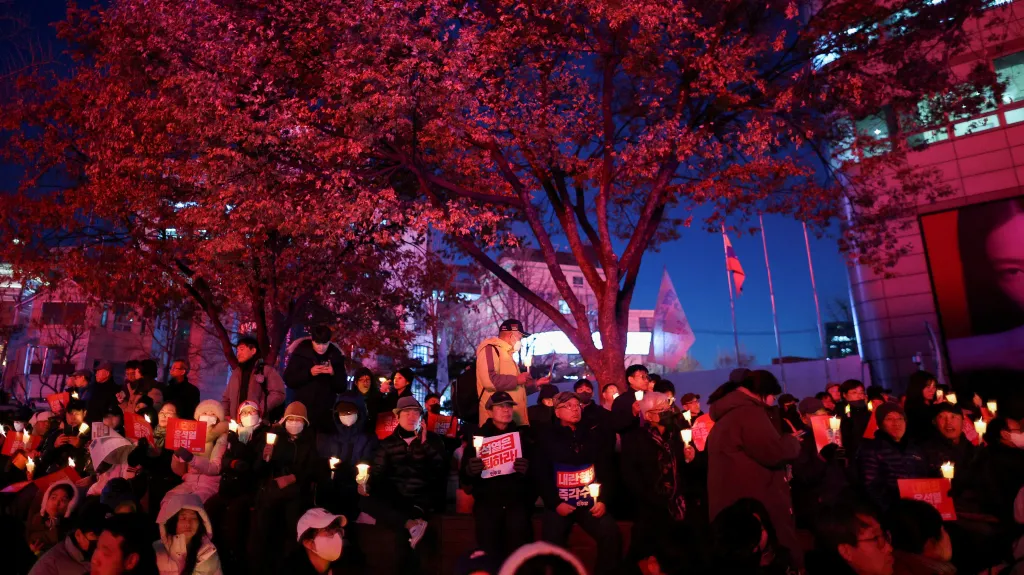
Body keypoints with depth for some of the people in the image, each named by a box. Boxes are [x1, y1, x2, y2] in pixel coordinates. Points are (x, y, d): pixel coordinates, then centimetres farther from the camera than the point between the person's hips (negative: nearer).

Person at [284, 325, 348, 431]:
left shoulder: (336, 356, 3)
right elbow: (288, 380, -6)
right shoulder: (300, 352, -1)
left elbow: (342, 387, 4)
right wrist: (309, 373, -19)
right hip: (302, 410, -1)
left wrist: (333, 374, -15)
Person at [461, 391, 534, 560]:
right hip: (487, 499, 0)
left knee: (518, 550, -18)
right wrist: (470, 471, -14)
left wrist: (528, 470, -15)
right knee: (489, 551, -16)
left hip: (517, 498, 0)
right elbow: (464, 477, 8)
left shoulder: (523, 436, 13)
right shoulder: (478, 436, 12)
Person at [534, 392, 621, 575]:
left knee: (611, 535, -14)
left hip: (590, 502, 2)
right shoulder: (546, 438, 0)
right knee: (552, 545, -6)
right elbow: (540, 475, -5)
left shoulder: (592, 437, 10)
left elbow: (606, 470, 8)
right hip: (560, 504, -2)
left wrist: (603, 499, -3)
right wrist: (555, 503, -12)